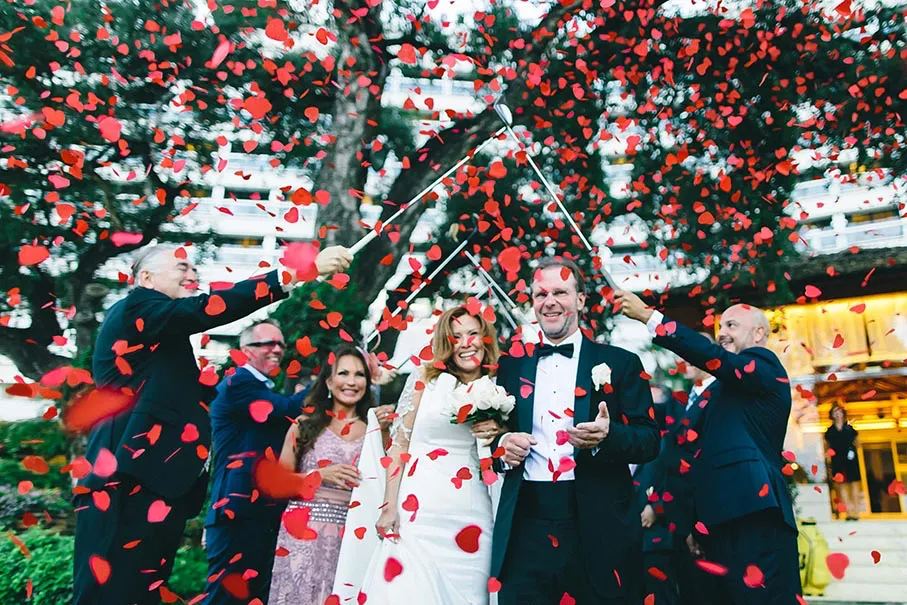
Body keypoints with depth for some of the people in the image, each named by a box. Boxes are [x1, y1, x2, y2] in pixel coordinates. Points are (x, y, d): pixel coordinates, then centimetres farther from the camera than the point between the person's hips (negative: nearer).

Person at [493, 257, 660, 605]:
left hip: (599, 529, -1)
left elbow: (650, 440, 0)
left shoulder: (620, 363, 3)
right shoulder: (510, 366, 10)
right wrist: (503, 446, -9)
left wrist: (607, 437, -20)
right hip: (526, 526, 2)